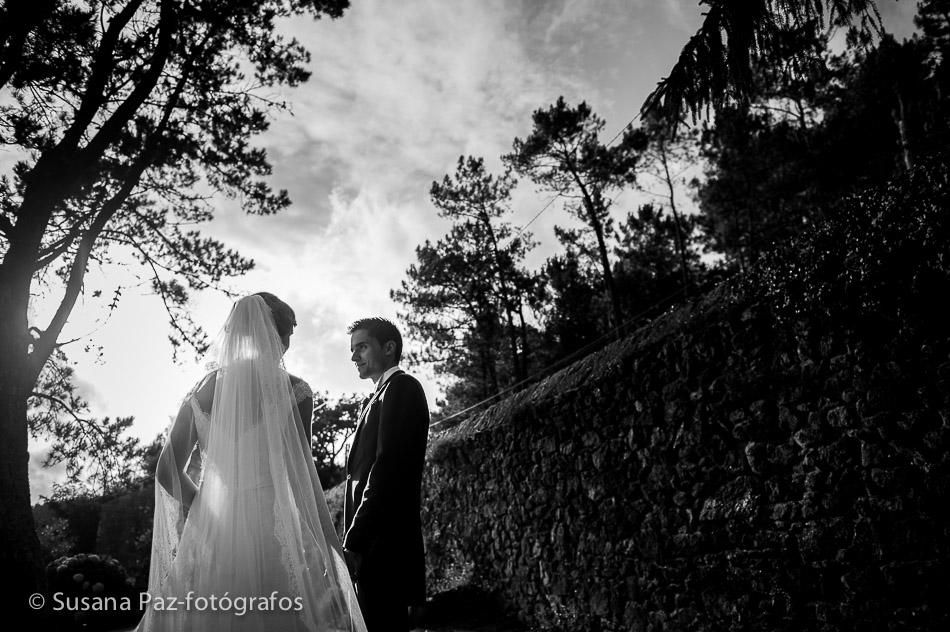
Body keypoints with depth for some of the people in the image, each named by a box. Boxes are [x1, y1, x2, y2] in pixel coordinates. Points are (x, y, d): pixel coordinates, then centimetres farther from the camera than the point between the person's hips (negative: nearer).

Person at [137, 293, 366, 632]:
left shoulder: (204, 389, 6)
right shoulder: (292, 391, -5)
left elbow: (168, 471, 5)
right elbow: (301, 475, -7)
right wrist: (331, 552, -1)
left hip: (210, 532, 4)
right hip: (272, 531, -4)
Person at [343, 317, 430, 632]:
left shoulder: (401, 387, -6)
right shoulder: (381, 396, 22)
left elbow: (387, 469, -17)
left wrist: (353, 543, -18)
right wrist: (354, 541, 12)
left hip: (384, 544, -9)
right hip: (374, 545, 9)